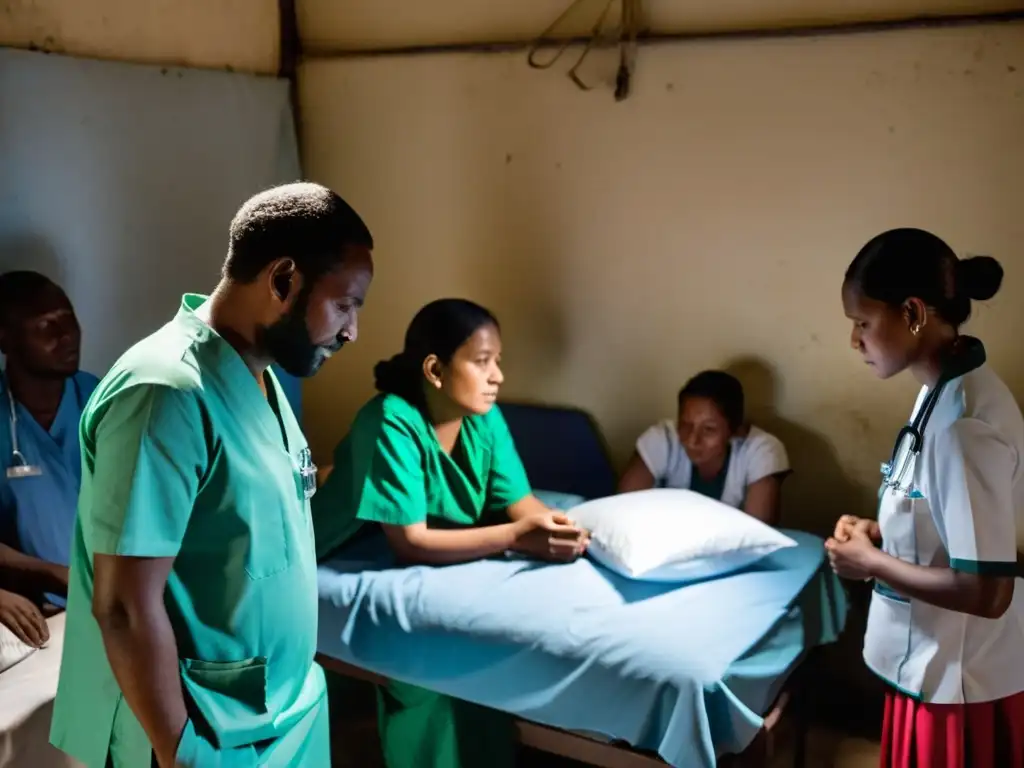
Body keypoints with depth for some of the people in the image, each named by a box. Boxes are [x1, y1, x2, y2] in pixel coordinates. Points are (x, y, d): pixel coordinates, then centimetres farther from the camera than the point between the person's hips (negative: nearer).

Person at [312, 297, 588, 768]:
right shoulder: (391, 424, -28)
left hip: (439, 564, 6)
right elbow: (411, 543, -31)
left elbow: (519, 500, -9)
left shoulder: (484, 417, -8)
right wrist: (516, 537, -37)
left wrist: (556, 524, -31)